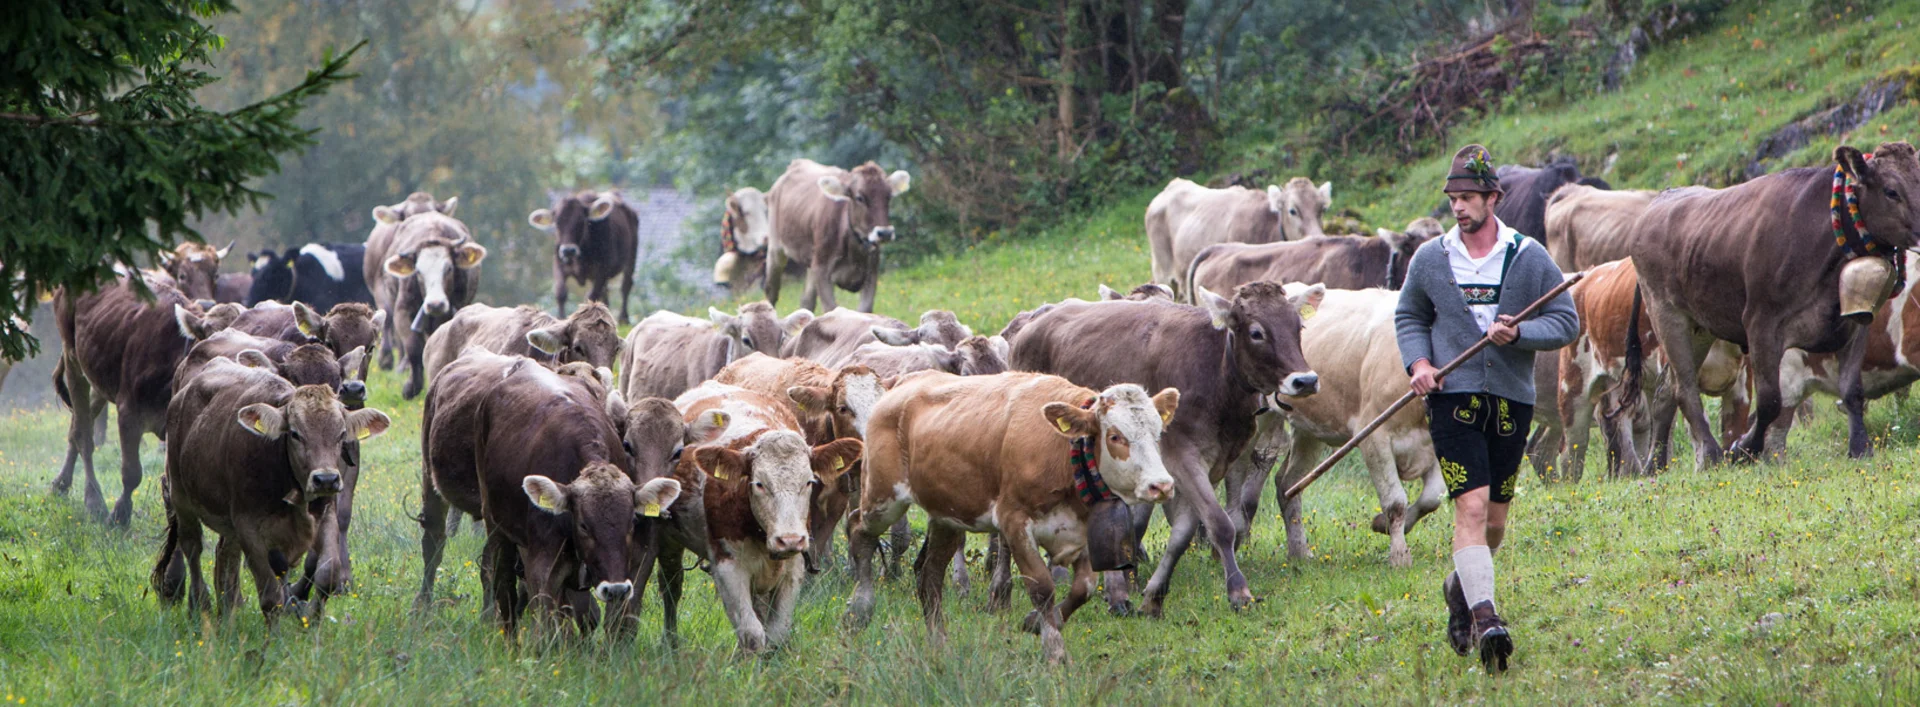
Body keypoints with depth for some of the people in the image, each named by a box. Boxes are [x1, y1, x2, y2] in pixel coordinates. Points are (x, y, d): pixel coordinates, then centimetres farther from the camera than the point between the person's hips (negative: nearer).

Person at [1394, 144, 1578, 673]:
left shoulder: (1530, 259, 1)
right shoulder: (1429, 259, 4)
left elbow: (1566, 322, 3)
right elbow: (1409, 317, 18)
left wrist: (1517, 333, -16)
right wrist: (1418, 362, -2)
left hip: (1512, 400, 2)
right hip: (1452, 397, -2)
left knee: (1495, 518, 10)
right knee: (1471, 506, -16)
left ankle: (1462, 587, 38)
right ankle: (1484, 617, -24)